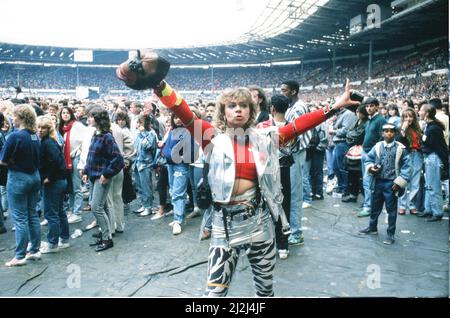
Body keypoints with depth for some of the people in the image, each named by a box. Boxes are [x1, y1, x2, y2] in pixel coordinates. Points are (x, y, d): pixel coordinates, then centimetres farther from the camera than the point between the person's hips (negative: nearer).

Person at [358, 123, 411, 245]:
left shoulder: (400, 148, -6)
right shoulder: (377, 146, 2)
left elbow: (406, 166, -5)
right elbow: (369, 159, 11)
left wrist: (399, 182, -11)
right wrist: (371, 168, -10)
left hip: (391, 183, -3)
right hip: (377, 182, 4)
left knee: (391, 209, 5)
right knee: (375, 207, 18)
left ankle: (391, 234, 16)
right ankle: (372, 228, 36)